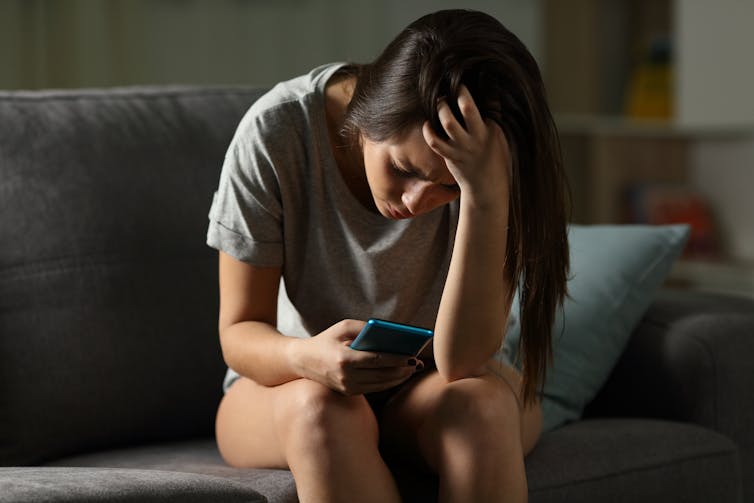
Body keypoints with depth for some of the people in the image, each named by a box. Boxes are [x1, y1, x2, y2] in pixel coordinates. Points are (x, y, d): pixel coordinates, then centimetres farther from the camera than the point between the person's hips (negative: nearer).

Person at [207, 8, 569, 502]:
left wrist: (486, 197, -41)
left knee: (480, 403, -33)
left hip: (431, 387, 1)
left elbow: (461, 362, -29)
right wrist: (306, 358, -39)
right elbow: (240, 332, -15)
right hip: (292, 384, 0)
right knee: (321, 407, -35)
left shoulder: (493, 171, -21)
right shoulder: (276, 132, -22)